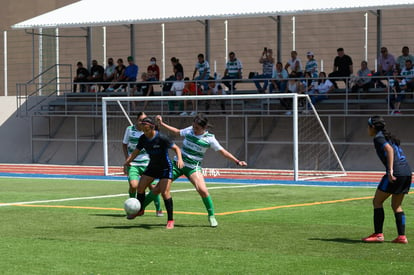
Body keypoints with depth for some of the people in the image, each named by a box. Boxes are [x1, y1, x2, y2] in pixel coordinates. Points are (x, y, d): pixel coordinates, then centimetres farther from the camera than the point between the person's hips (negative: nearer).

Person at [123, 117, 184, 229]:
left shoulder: (161, 138, -24)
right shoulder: (143, 139, -7)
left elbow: (176, 148, -20)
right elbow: (136, 151, 5)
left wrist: (179, 159, -38)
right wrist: (127, 162, -8)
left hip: (165, 167, -6)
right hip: (152, 166, 6)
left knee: (165, 192, -16)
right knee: (140, 187, 5)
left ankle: (170, 220, -7)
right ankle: (140, 210, 30)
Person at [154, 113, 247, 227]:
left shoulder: (209, 138, -10)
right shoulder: (189, 130, -1)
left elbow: (222, 151, -3)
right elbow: (177, 132, 19)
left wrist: (237, 161, -10)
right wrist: (162, 124, 20)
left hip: (193, 167, -3)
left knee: (202, 190, -21)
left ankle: (211, 216, -1)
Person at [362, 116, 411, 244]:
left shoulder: (378, 138, -3)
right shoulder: (389, 136, 23)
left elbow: (389, 149, -19)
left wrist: (390, 170, -24)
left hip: (396, 172, -8)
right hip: (407, 171, 8)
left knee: (377, 201, 1)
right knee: (396, 205, 14)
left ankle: (378, 234, -2)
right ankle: (402, 236, 7)